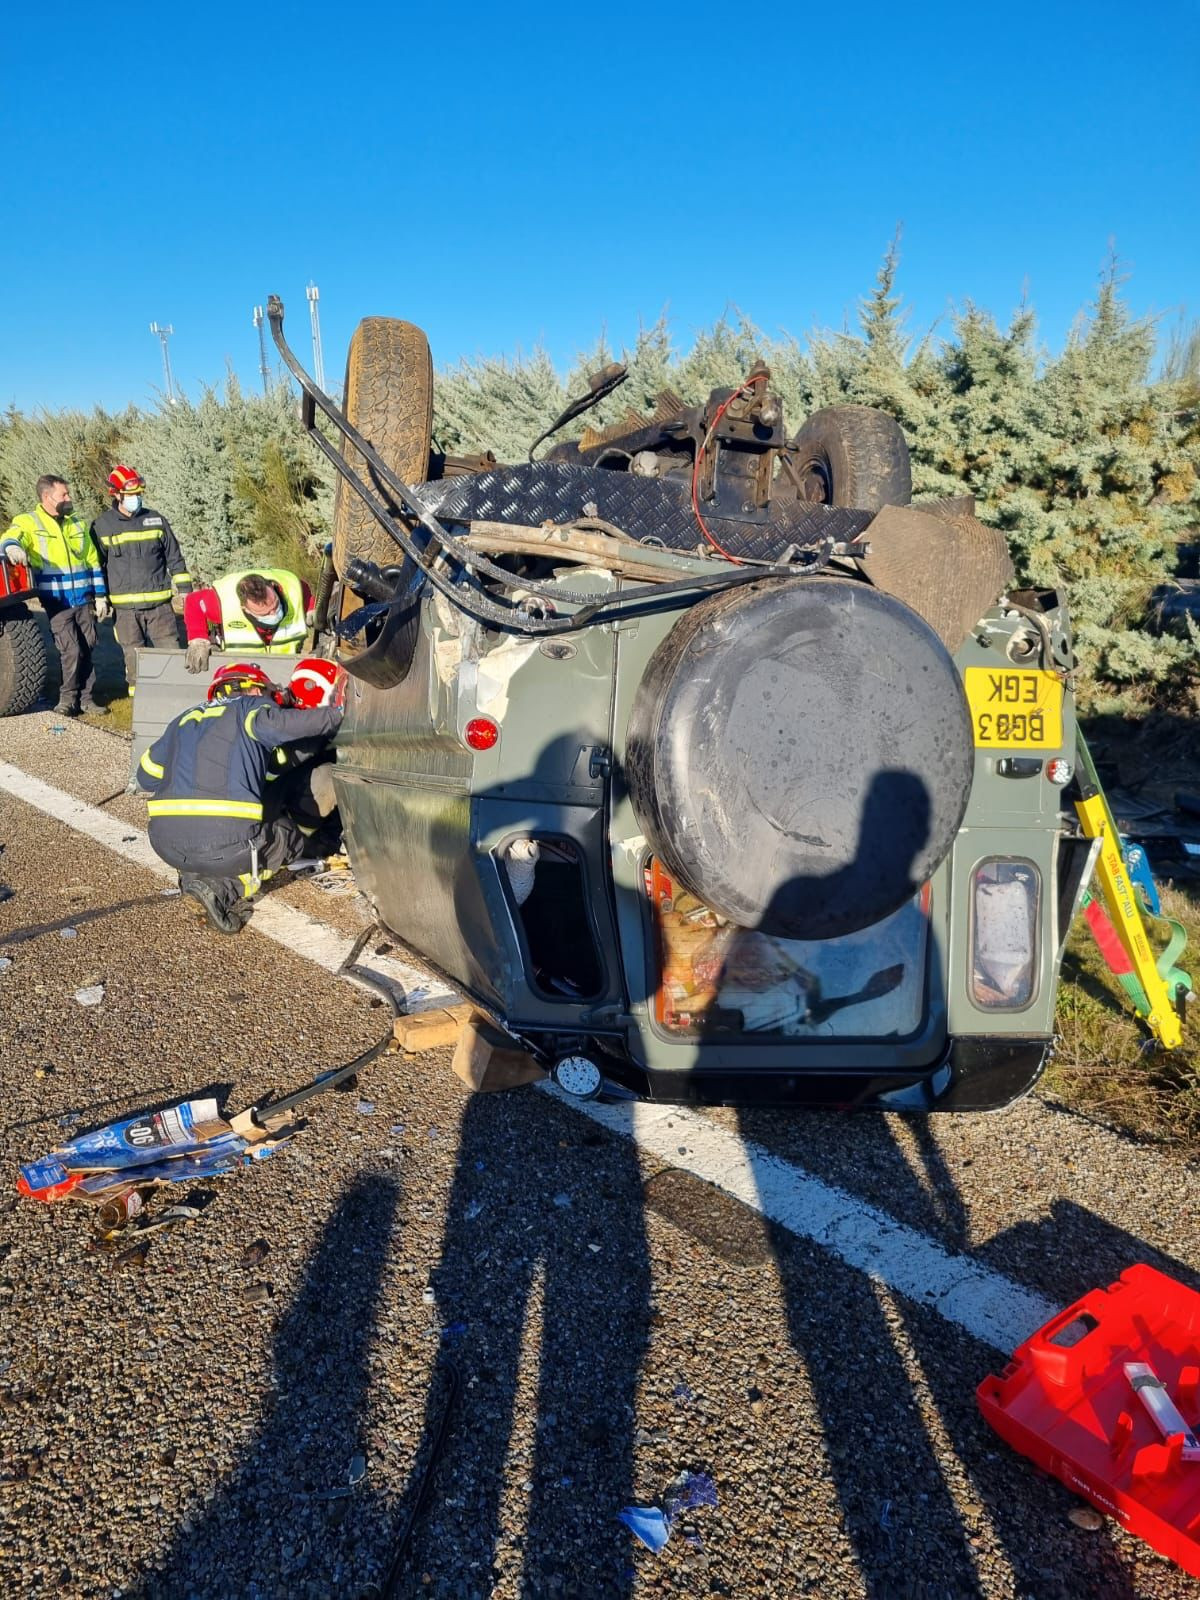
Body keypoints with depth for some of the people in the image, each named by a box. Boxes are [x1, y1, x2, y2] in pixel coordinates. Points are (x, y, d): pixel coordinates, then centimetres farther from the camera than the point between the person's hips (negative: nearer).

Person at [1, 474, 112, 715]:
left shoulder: (77, 524, 16)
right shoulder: (28, 522, 2)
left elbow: (93, 562, 17)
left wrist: (100, 596, 12)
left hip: (84, 600, 4)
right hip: (57, 602, -4)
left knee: (87, 650, 7)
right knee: (71, 650, -11)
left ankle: (86, 697, 18)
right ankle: (69, 697, 5)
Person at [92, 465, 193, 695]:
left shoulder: (156, 520, 7)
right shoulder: (102, 526, 4)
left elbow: (175, 558, 11)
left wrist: (184, 589, 6)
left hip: (160, 602, 1)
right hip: (125, 606, 0)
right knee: (134, 657, 5)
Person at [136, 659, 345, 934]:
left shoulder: (186, 719, 24)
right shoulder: (250, 707, 9)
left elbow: (147, 776, 25)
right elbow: (278, 724, -14)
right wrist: (333, 714, -3)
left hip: (167, 844, 6)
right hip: (227, 845, -6)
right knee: (292, 837, 22)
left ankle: (194, 875, 7)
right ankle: (225, 887, -2)